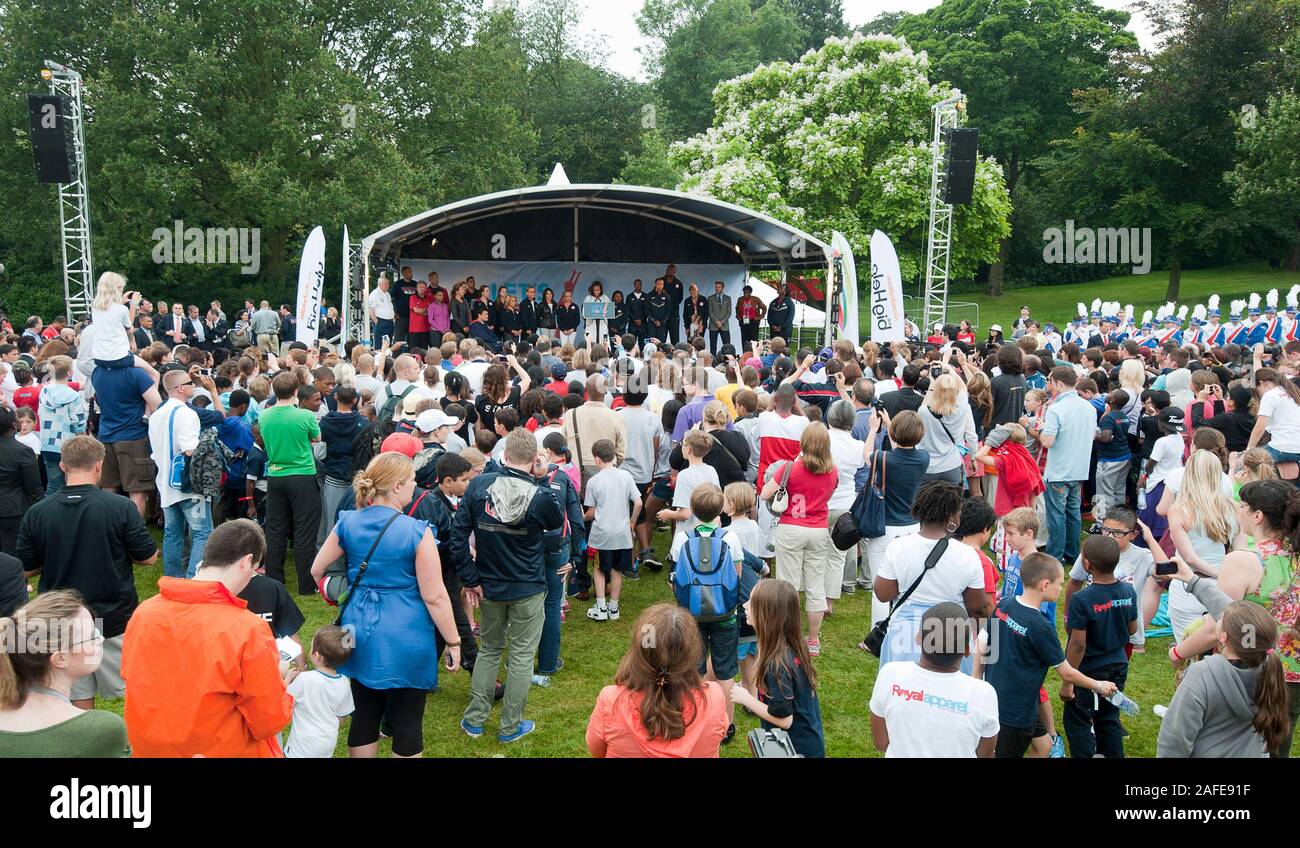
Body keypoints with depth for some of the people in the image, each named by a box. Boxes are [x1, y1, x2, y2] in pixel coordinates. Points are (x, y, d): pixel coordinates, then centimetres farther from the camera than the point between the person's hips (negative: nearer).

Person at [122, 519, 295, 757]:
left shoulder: (143, 613, -11)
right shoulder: (249, 631, -25)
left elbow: (130, 679, 5)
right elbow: (271, 722, -17)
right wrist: (278, 679, 1)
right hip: (223, 751, -4)